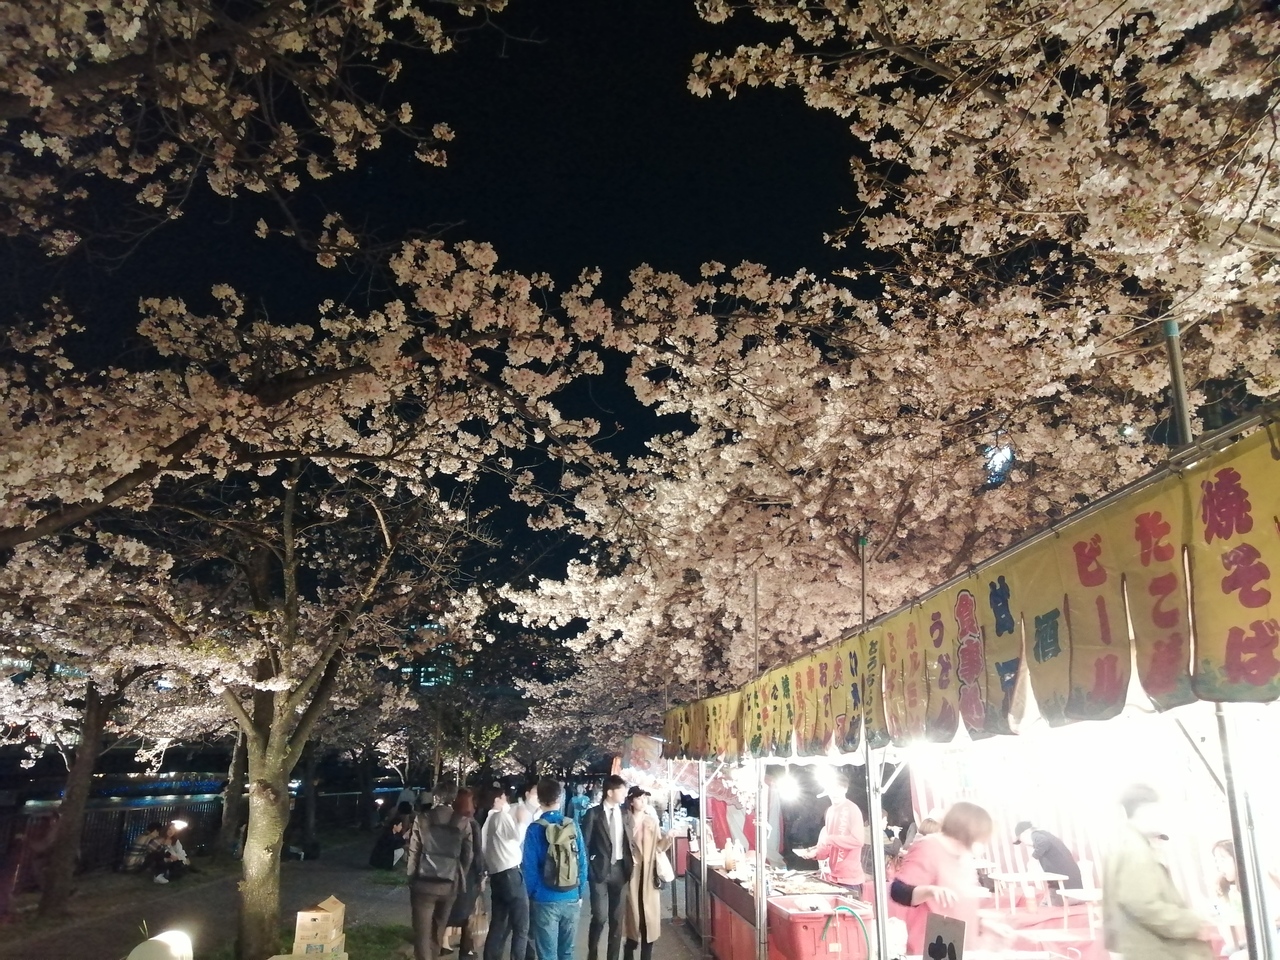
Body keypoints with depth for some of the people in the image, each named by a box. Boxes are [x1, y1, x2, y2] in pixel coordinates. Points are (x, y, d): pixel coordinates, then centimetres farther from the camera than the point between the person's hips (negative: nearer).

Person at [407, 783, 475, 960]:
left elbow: (413, 851, -5)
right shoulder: (463, 823, 0)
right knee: (438, 930, 20)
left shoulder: (422, 819, -5)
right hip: (450, 884, 3)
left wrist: (410, 875, 8)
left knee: (422, 932, 4)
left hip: (424, 882, -2)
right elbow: (468, 855, 4)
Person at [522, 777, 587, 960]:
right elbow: (583, 862, 1)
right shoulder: (573, 826, -3)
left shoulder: (535, 829, -11)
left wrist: (532, 894, 5)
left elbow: (529, 867, -9)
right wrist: (580, 893, 11)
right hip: (572, 899, 3)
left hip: (545, 901, -3)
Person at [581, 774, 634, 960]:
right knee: (600, 917, -7)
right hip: (600, 870, -4)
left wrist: (631, 858, 1)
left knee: (617, 919, 7)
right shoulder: (593, 813, -7)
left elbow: (629, 840, 14)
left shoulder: (625, 813, 6)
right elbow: (585, 844, -5)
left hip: (620, 869, 4)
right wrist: (589, 869, -9)